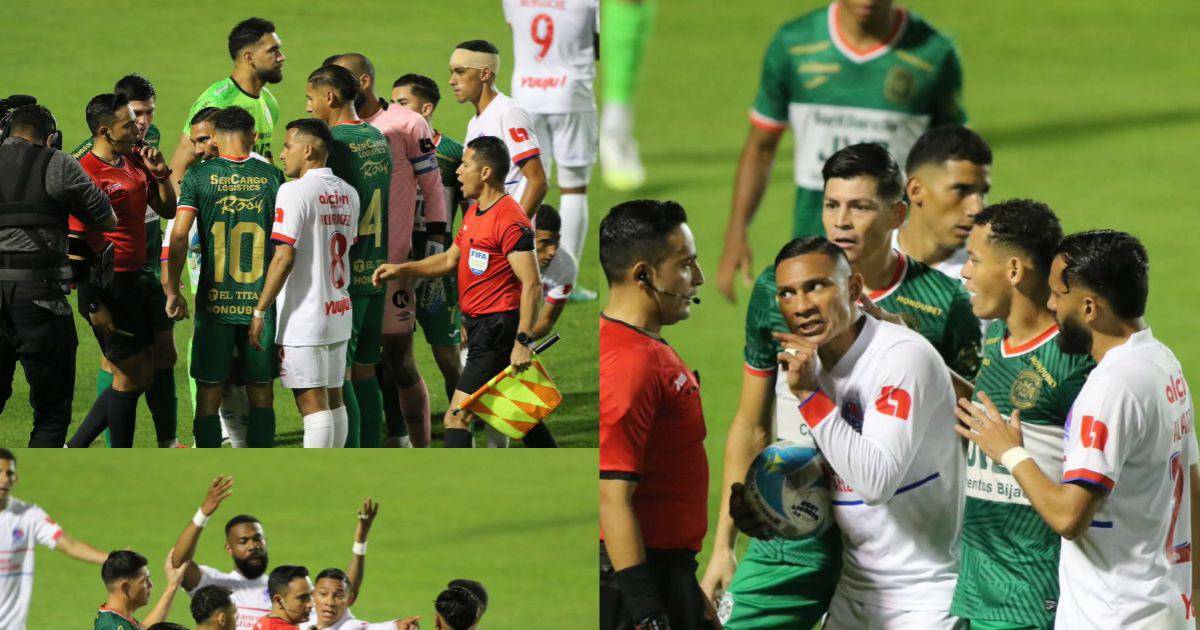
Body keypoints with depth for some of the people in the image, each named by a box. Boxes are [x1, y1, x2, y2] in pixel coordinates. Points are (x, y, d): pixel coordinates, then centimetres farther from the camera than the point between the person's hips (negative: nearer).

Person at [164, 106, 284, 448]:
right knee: (261, 394, 11)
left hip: (214, 304, -1)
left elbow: (179, 235, -12)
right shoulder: (271, 176, 0)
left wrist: (172, 291, -5)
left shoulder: (199, 174, -4)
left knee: (209, 395, 6)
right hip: (261, 303, 1)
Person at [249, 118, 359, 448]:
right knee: (333, 399, 12)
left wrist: (260, 311, -15)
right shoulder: (347, 193, 10)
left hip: (304, 318, -8)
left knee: (312, 403, -7)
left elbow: (284, 257, -19)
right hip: (340, 311, 8)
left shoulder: (294, 191, -14)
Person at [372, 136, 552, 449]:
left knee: (457, 418, -11)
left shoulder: (510, 221, -19)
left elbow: (532, 285, -22)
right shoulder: (474, 213, 13)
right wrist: (401, 269, 14)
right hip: (479, 326, 10)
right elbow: (451, 259, 25)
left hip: (497, 329, -10)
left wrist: (522, 341, -27)